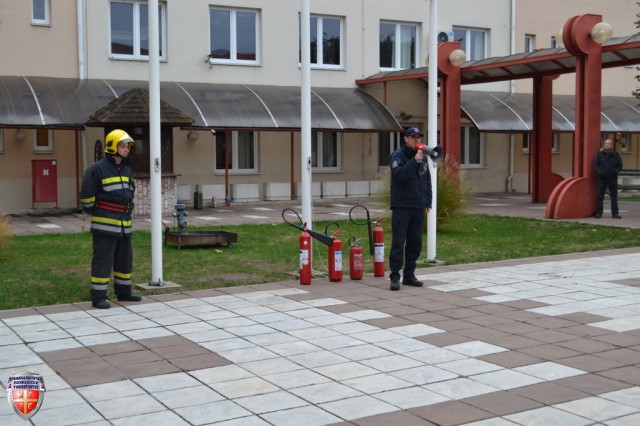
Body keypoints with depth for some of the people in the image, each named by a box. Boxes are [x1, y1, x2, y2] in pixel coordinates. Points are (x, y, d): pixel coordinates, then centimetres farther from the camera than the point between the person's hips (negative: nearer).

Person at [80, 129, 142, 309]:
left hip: (125, 225, 8)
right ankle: (98, 297, 3)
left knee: (125, 260, 15)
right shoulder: (97, 169, -12)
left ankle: (123, 292, 28)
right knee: (103, 261, -4)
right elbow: (86, 195, -11)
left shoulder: (127, 170, 13)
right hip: (105, 225, -7)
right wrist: (94, 211, 0)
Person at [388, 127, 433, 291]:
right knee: (398, 242, -7)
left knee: (415, 243, 8)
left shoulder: (423, 157, 13)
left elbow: (427, 180, 17)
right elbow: (399, 174, -23)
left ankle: (409, 275, 16)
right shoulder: (398, 155, -6)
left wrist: (428, 201, 11)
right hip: (402, 206, -6)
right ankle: (395, 276, -4)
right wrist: (414, 161, -27)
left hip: (418, 207, 6)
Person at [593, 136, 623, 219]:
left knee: (614, 197, 2)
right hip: (602, 178, -1)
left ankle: (615, 213, 6)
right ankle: (599, 213, 5)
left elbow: (620, 166, 8)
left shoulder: (616, 155, 6)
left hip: (613, 178, 1)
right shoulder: (600, 154, 5)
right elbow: (595, 165, 2)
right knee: (600, 196, -1)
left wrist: (615, 171, -11)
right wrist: (599, 171, -15)